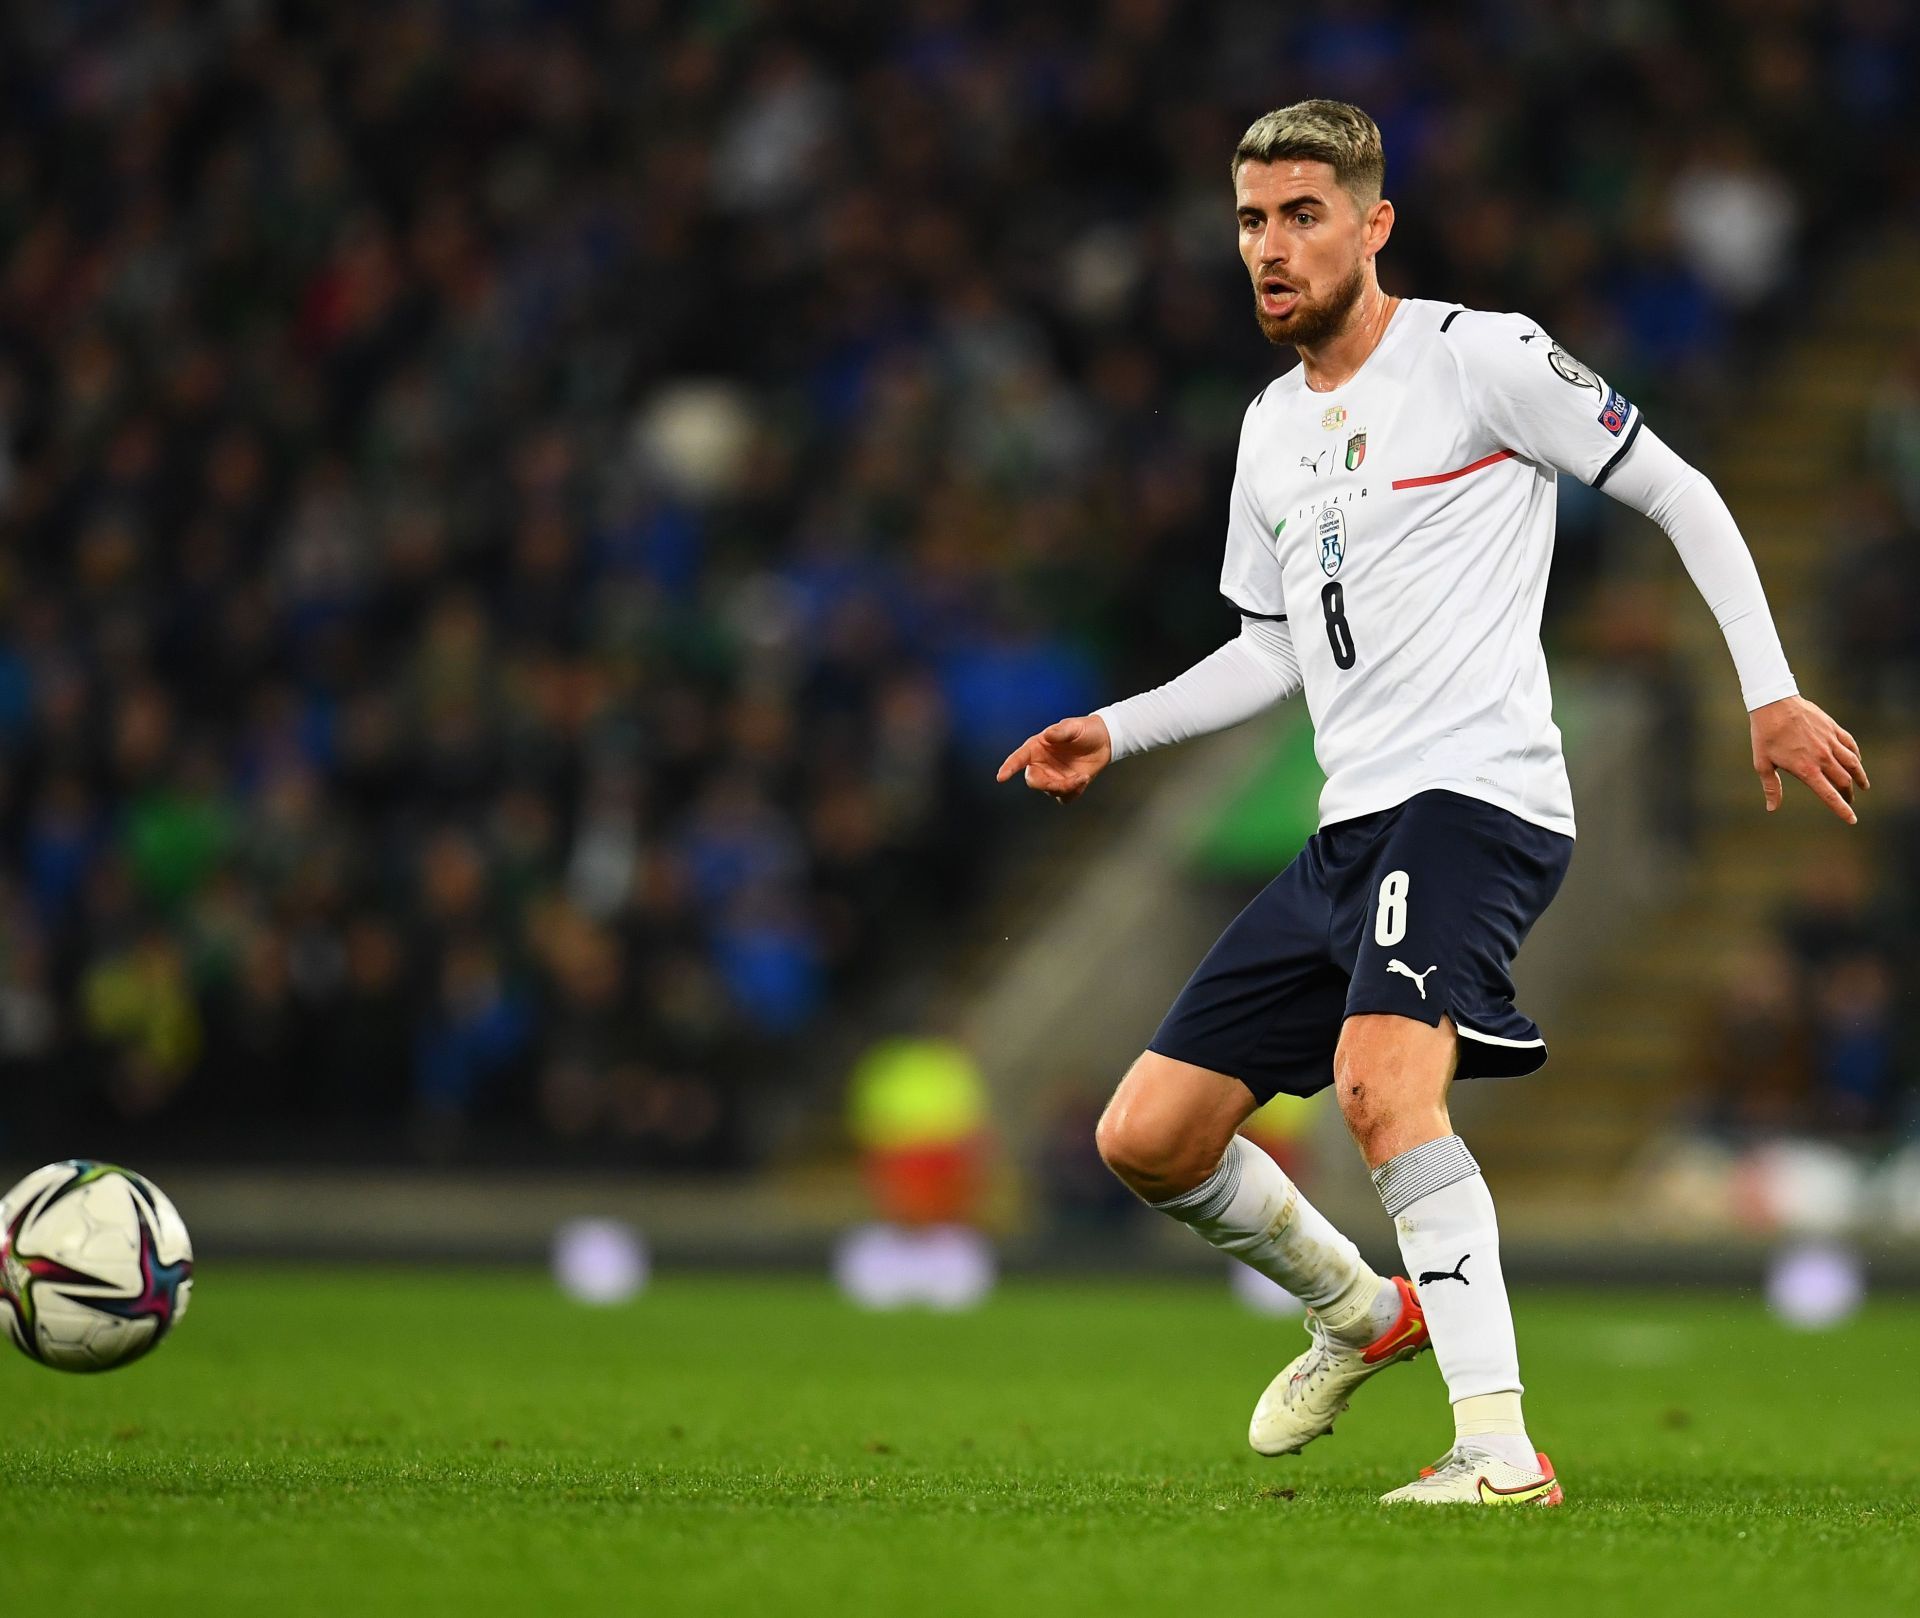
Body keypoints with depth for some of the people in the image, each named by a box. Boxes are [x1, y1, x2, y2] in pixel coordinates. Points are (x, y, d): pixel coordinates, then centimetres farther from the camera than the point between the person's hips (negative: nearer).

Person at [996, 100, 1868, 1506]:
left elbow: (1678, 494, -1)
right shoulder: (1271, 429, 17)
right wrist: (1117, 733, 16)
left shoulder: (1480, 356, -5)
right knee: (1148, 1137, 4)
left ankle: (1502, 1451, -33)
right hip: (1349, 833, 8)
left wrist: (1771, 689, -7)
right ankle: (1361, 1312, 30)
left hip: (1479, 796, -8)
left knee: (1379, 1078, -33)